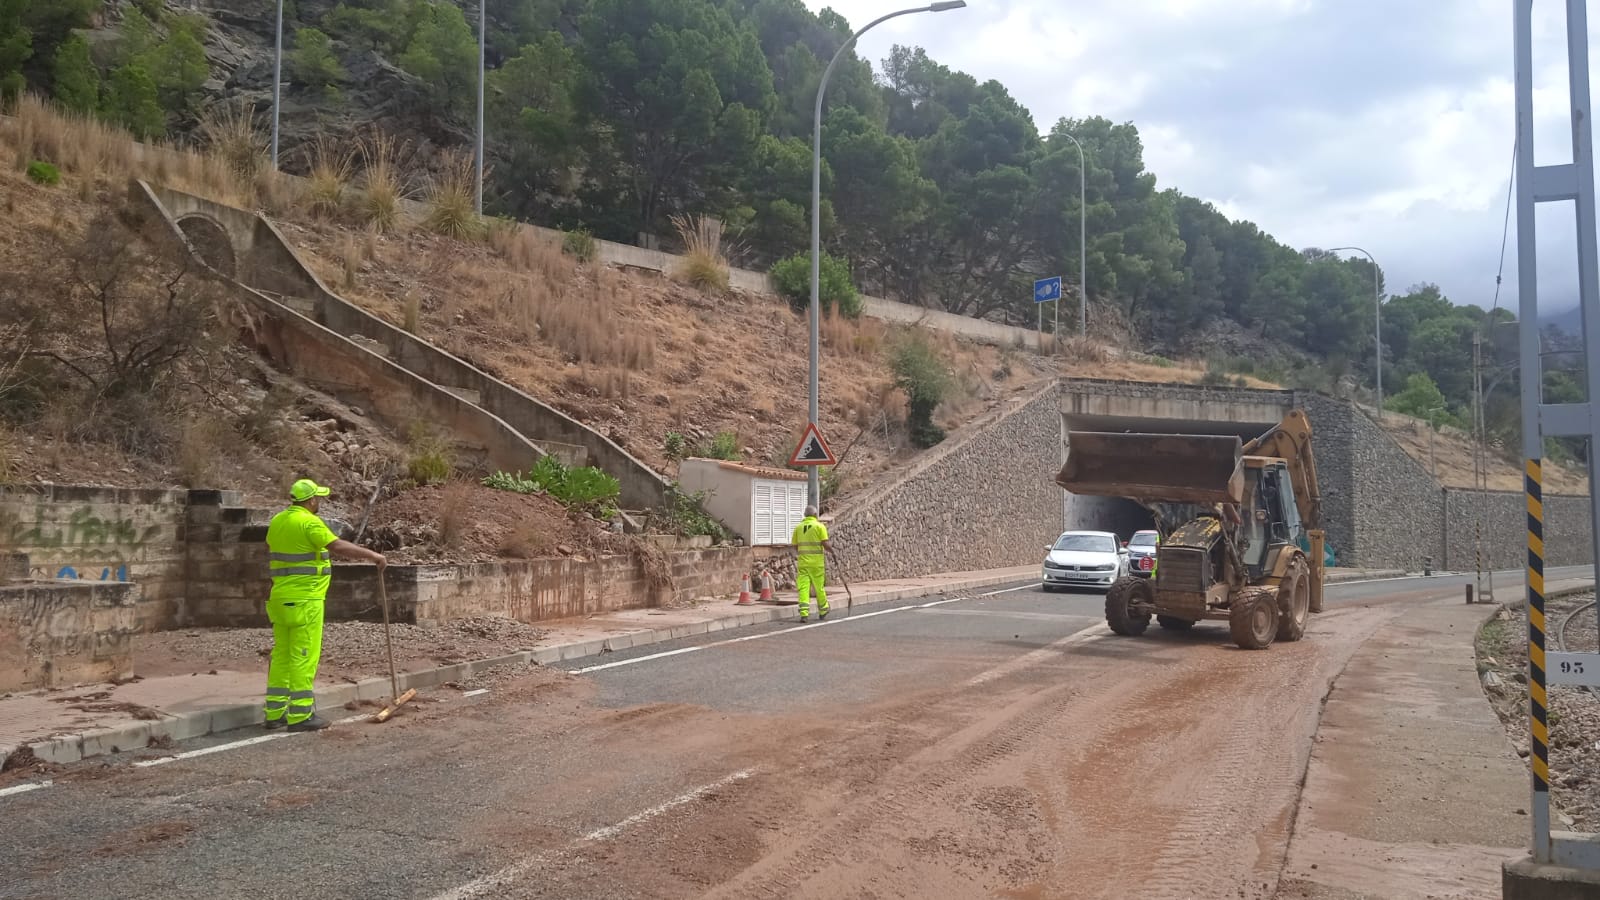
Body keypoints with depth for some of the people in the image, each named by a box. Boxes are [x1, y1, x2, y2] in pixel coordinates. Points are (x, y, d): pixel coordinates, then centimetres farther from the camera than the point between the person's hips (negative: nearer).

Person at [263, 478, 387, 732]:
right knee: (304, 656, -4)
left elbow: (270, 554, 24)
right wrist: (373, 555, -19)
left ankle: (275, 712, 16)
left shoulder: (277, 521, 12)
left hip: (281, 597, 9)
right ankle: (300, 715, -2)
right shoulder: (309, 522, -15)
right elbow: (339, 546, -24)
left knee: (281, 654, 12)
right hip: (305, 599, -9)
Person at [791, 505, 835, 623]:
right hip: (817, 562, -2)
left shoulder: (798, 527, 7)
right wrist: (834, 554, 4)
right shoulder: (820, 526, -3)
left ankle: (804, 613, -11)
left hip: (802, 562, 2)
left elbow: (795, 546, 10)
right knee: (819, 587, 11)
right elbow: (826, 544, -10)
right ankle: (823, 611, 26)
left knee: (803, 588, 0)